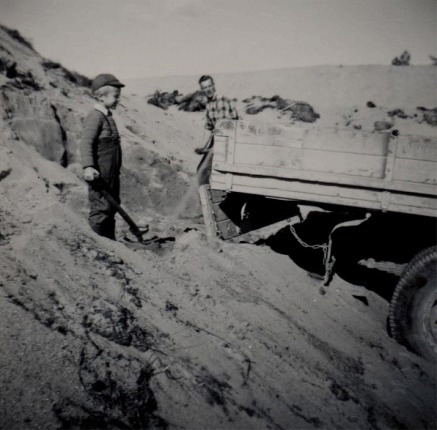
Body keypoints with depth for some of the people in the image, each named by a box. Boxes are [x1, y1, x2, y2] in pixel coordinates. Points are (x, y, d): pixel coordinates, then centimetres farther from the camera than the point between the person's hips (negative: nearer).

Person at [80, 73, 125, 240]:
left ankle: (110, 242, 28)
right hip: (100, 174, -10)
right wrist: (88, 167, -34)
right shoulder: (95, 117, -13)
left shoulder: (108, 116, 16)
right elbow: (86, 143, -23)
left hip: (112, 174, 10)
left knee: (112, 206, 16)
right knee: (100, 209, -4)